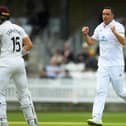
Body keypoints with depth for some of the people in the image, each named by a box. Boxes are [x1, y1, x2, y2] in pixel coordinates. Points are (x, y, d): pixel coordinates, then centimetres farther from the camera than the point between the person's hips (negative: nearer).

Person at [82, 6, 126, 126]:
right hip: (103, 65, 5)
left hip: (116, 65, -5)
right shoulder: (99, 28, 10)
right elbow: (91, 42, 18)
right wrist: (86, 35, -1)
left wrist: (115, 33, -39)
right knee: (100, 90, -6)